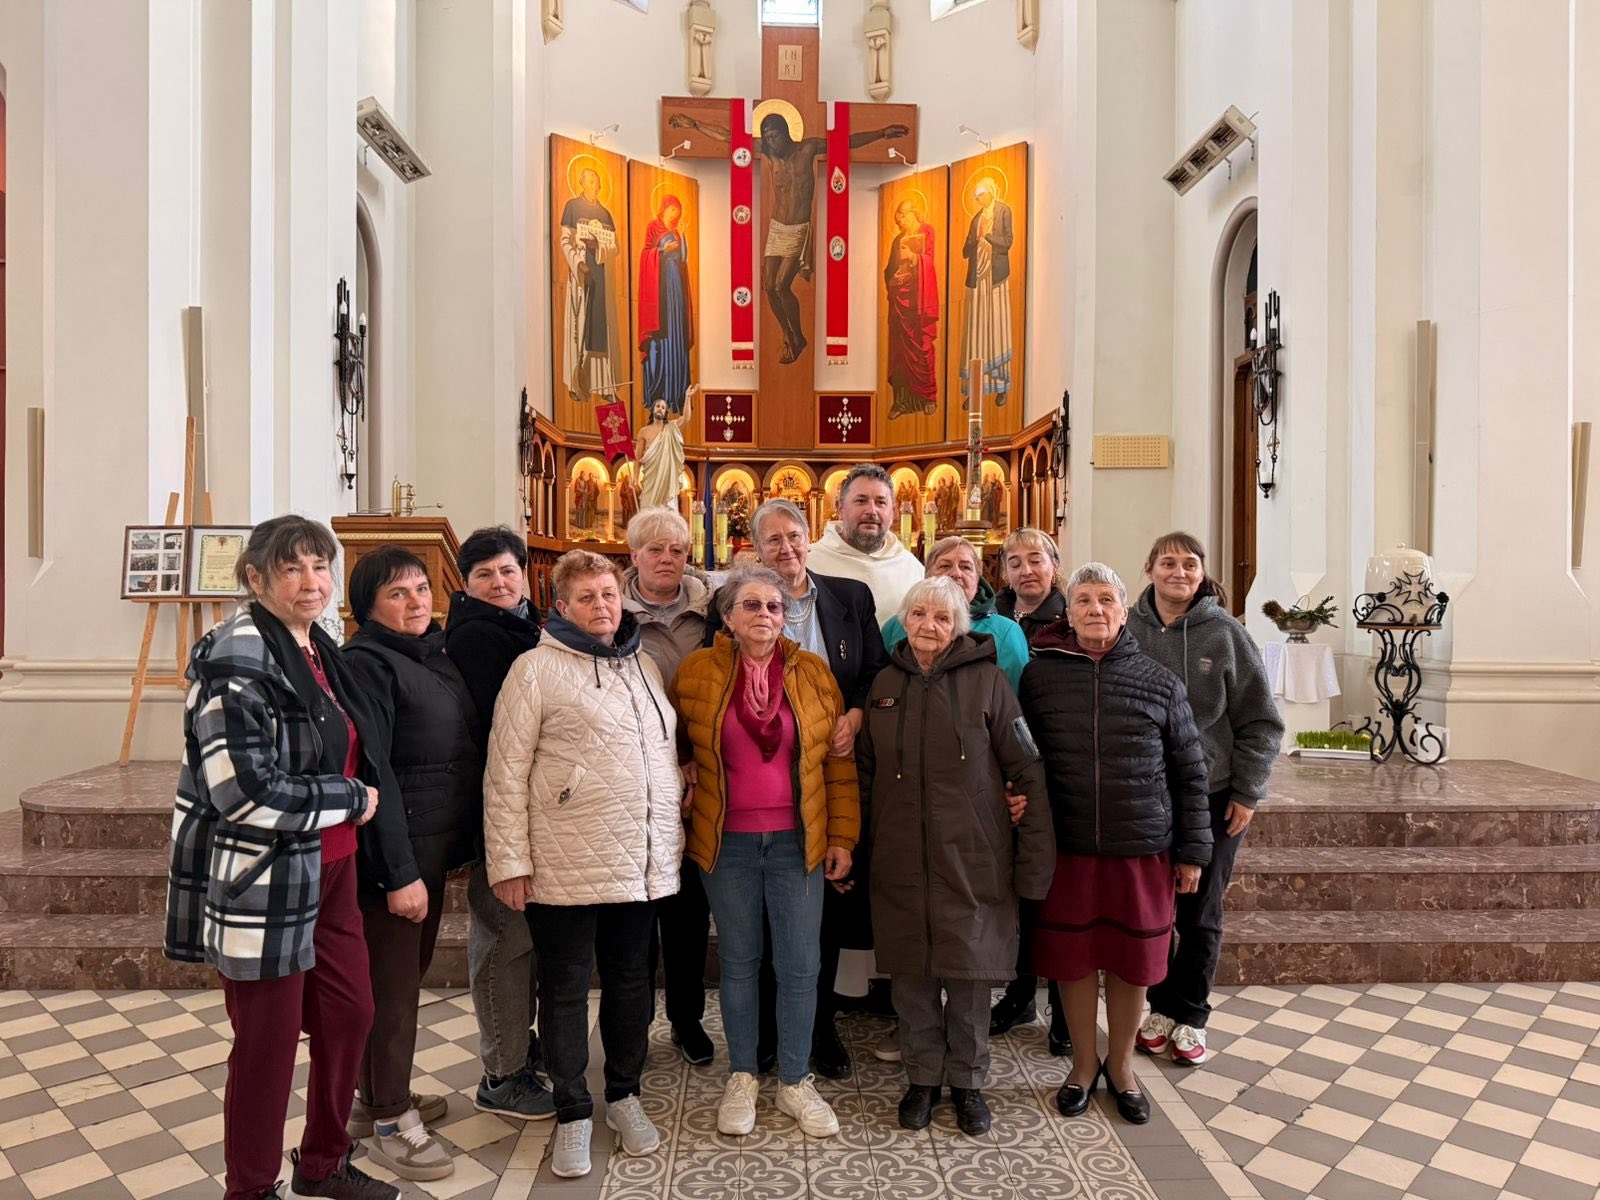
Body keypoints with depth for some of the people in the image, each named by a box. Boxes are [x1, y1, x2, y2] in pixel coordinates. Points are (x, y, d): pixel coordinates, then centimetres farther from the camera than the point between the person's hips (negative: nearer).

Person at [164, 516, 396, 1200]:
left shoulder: (319, 650, 9)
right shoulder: (237, 660, -18)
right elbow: (245, 792, -25)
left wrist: (356, 799, 9)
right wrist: (352, 801, -15)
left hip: (331, 871, 8)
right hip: (263, 881, -8)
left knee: (350, 1014, 16)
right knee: (269, 1041, 7)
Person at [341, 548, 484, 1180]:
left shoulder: (437, 653, 10)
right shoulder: (366, 663, -14)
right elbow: (371, 773, -20)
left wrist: (465, 845, 14)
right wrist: (399, 871, -21)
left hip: (437, 847, 8)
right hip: (395, 852, -8)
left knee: (410, 972, 19)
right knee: (392, 983, 3)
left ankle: (381, 1095, 35)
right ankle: (390, 1122, 19)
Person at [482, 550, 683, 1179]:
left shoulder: (644, 666, 12)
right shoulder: (537, 668, -6)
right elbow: (506, 772, -8)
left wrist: (673, 834, 17)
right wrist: (509, 861, -11)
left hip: (644, 861, 5)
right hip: (567, 864, -5)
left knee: (631, 979, 16)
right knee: (566, 988, 8)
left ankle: (624, 1096, 34)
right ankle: (573, 1113, 24)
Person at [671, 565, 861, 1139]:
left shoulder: (812, 673, -1)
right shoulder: (698, 672, -2)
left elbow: (839, 761, 2)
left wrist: (842, 837, 0)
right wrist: (683, 784, 0)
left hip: (797, 842, 0)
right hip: (726, 842, 0)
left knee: (800, 965, 5)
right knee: (738, 961, 12)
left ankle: (794, 1081, 23)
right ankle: (741, 1078, 29)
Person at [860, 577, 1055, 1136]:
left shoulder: (987, 680, -4)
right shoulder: (886, 684, 7)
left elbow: (1027, 771, -4)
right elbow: (864, 770, 15)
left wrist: (1036, 855, -7)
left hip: (971, 859, -3)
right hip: (901, 859, 3)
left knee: (970, 970, 7)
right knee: (911, 971, 10)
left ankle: (967, 1081, 27)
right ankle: (922, 1077, 30)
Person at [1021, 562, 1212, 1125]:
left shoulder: (1159, 682, 1)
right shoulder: (1040, 675, -1)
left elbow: (1189, 771, 6)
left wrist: (1193, 849, 4)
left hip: (1142, 847, 0)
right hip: (1066, 847, 0)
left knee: (1132, 959, 10)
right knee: (1072, 956, 9)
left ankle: (1121, 1065, 33)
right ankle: (1083, 1064, 31)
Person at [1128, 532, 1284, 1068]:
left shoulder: (1225, 633, -5)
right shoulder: (1128, 629, -3)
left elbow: (1260, 721, -2)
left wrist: (1247, 793, -5)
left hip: (1212, 797, -1)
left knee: (1200, 915, 9)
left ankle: (1190, 1016, 26)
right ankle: (1161, 1006, 29)